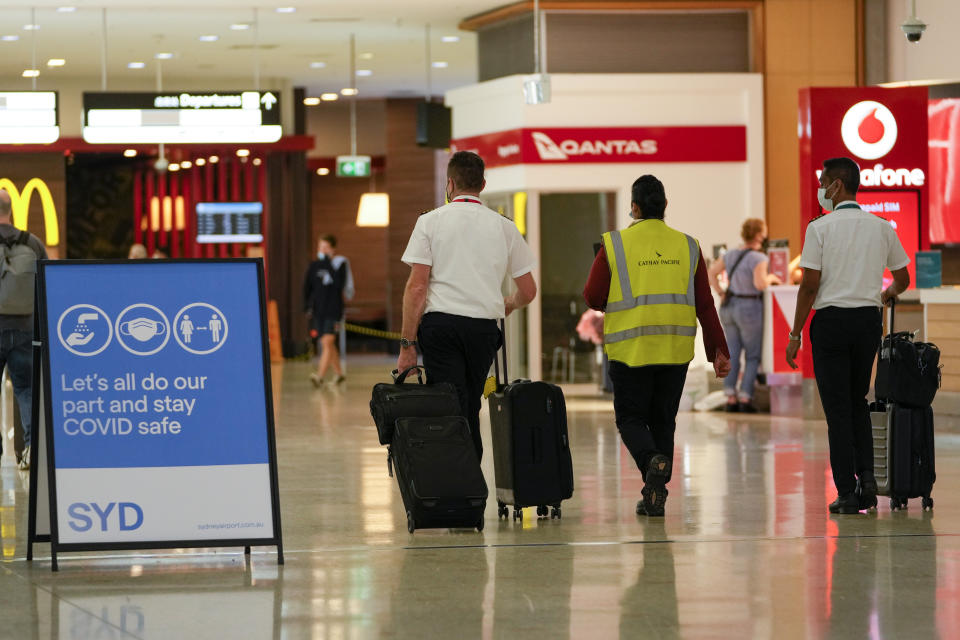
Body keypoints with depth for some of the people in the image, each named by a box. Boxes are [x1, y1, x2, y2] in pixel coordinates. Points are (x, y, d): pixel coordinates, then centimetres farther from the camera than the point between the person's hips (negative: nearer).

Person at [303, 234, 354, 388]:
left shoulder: (340, 264, -4)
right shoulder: (314, 266, 7)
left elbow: (339, 284, -20)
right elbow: (307, 287, 13)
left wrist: (328, 264, -20)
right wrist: (307, 307, 3)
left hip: (333, 310, -5)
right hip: (318, 310, 5)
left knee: (328, 342, -16)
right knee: (327, 344, 12)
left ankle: (320, 376, -25)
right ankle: (339, 372, 30)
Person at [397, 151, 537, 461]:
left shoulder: (431, 221, 2)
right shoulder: (504, 227, 9)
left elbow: (416, 287, -5)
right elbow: (528, 291, 13)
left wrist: (407, 344, -3)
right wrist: (505, 306, 36)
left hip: (440, 323, -2)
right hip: (484, 327, 2)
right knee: (471, 413, 14)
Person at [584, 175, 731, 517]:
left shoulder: (615, 245, -3)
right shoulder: (687, 246, 5)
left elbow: (592, 297, -3)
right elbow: (705, 305, 3)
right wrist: (718, 351, 7)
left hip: (630, 348, -3)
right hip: (676, 348, 3)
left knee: (631, 418, 6)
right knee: (662, 420, 12)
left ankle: (652, 460, -24)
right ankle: (655, 496, 9)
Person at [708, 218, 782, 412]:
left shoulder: (731, 255, 5)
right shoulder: (758, 258, -16)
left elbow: (711, 273, 8)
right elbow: (760, 283, -28)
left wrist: (721, 293, 9)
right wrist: (770, 278, -8)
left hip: (729, 307, 6)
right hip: (749, 309, -6)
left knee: (732, 354, 10)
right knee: (753, 357, 6)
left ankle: (730, 398, 7)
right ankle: (745, 398, -1)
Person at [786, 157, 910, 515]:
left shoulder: (820, 227, -7)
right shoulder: (881, 228, 5)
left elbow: (810, 284, -11)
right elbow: (902, 280, 12)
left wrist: (795, 334, -5)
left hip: (831, 320, -4)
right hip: (869, 320, 4)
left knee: (838, 408, 0)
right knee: (858, 403, 18)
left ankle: (847, 491, -1)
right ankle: (866, 475, 2)